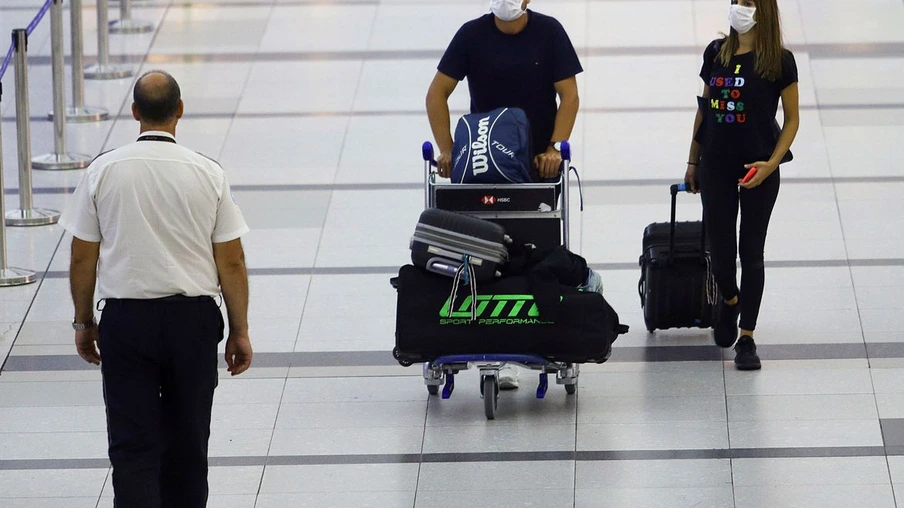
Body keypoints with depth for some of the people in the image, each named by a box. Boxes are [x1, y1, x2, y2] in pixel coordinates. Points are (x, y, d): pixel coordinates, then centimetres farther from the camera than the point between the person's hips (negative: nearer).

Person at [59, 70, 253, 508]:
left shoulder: (103, 171, -6)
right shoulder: (208, 175, -6)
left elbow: (83, 258, -1)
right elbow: (231, 262, -3)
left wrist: (83, 322, 12)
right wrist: (239, 331, 7)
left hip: (125, 320, -1)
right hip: (194, 318, 1)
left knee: (132, 444, -2)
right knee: (187, 440, 16)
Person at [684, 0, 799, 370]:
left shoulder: (780, 61, -8)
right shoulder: (716, 53, 3)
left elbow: (792, 119, -3)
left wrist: (772, 163, -14)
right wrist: (692, 161, 14)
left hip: (758, 169, -3)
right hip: (716, 166, 3)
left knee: (751, 251, 1)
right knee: (720, 249, 8)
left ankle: (746, 339, 8)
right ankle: (730, 301, 40)